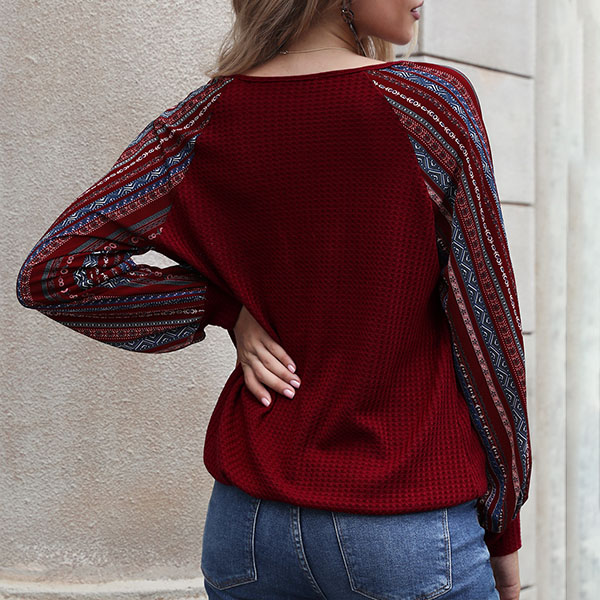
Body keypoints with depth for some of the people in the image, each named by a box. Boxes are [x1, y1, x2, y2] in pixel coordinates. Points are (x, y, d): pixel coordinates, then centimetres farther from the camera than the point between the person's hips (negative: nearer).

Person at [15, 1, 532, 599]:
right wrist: (504, 527, 3)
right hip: (413, 529, -3)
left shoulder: (206, 117, -2)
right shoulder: (434, 100, -13)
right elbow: (488, 330, -9)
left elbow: (50, 270, -5)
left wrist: (228, 307, -2)